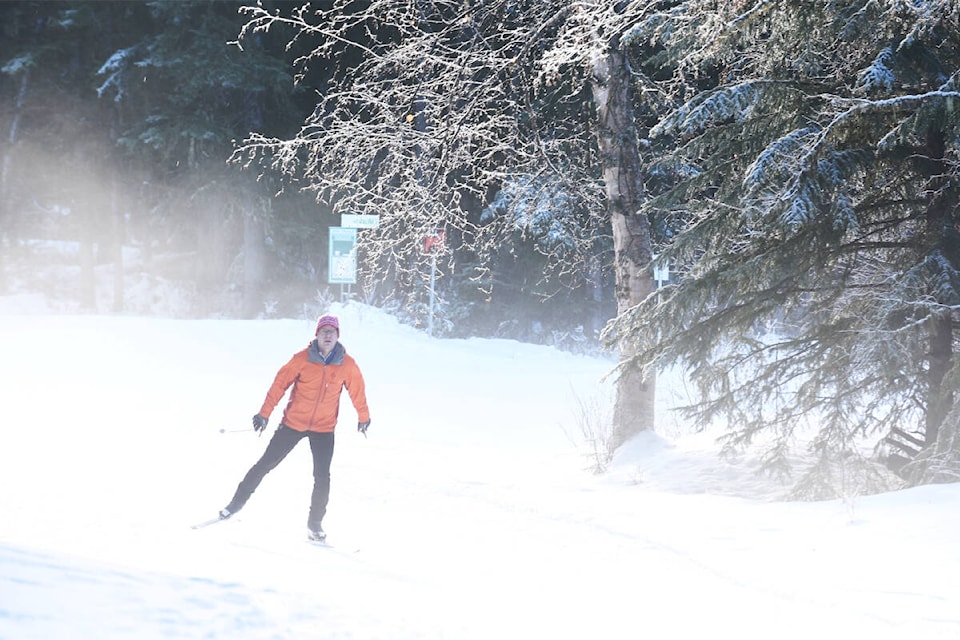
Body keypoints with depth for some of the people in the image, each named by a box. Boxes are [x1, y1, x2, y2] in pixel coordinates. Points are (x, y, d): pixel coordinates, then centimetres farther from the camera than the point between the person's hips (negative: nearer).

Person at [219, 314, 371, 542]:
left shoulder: (347, 365, -8)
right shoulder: (302, 359, -13)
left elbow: (357, 390, 8)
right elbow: (280, 384, -9)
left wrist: (363, 417, 20)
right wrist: (264, 414, -10)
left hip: (324, 428, 1)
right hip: (294, 422, -1)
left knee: (322, 476, -7)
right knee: (266, 464, 5)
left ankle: (315, 523, 9)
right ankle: (237, 502, 20)